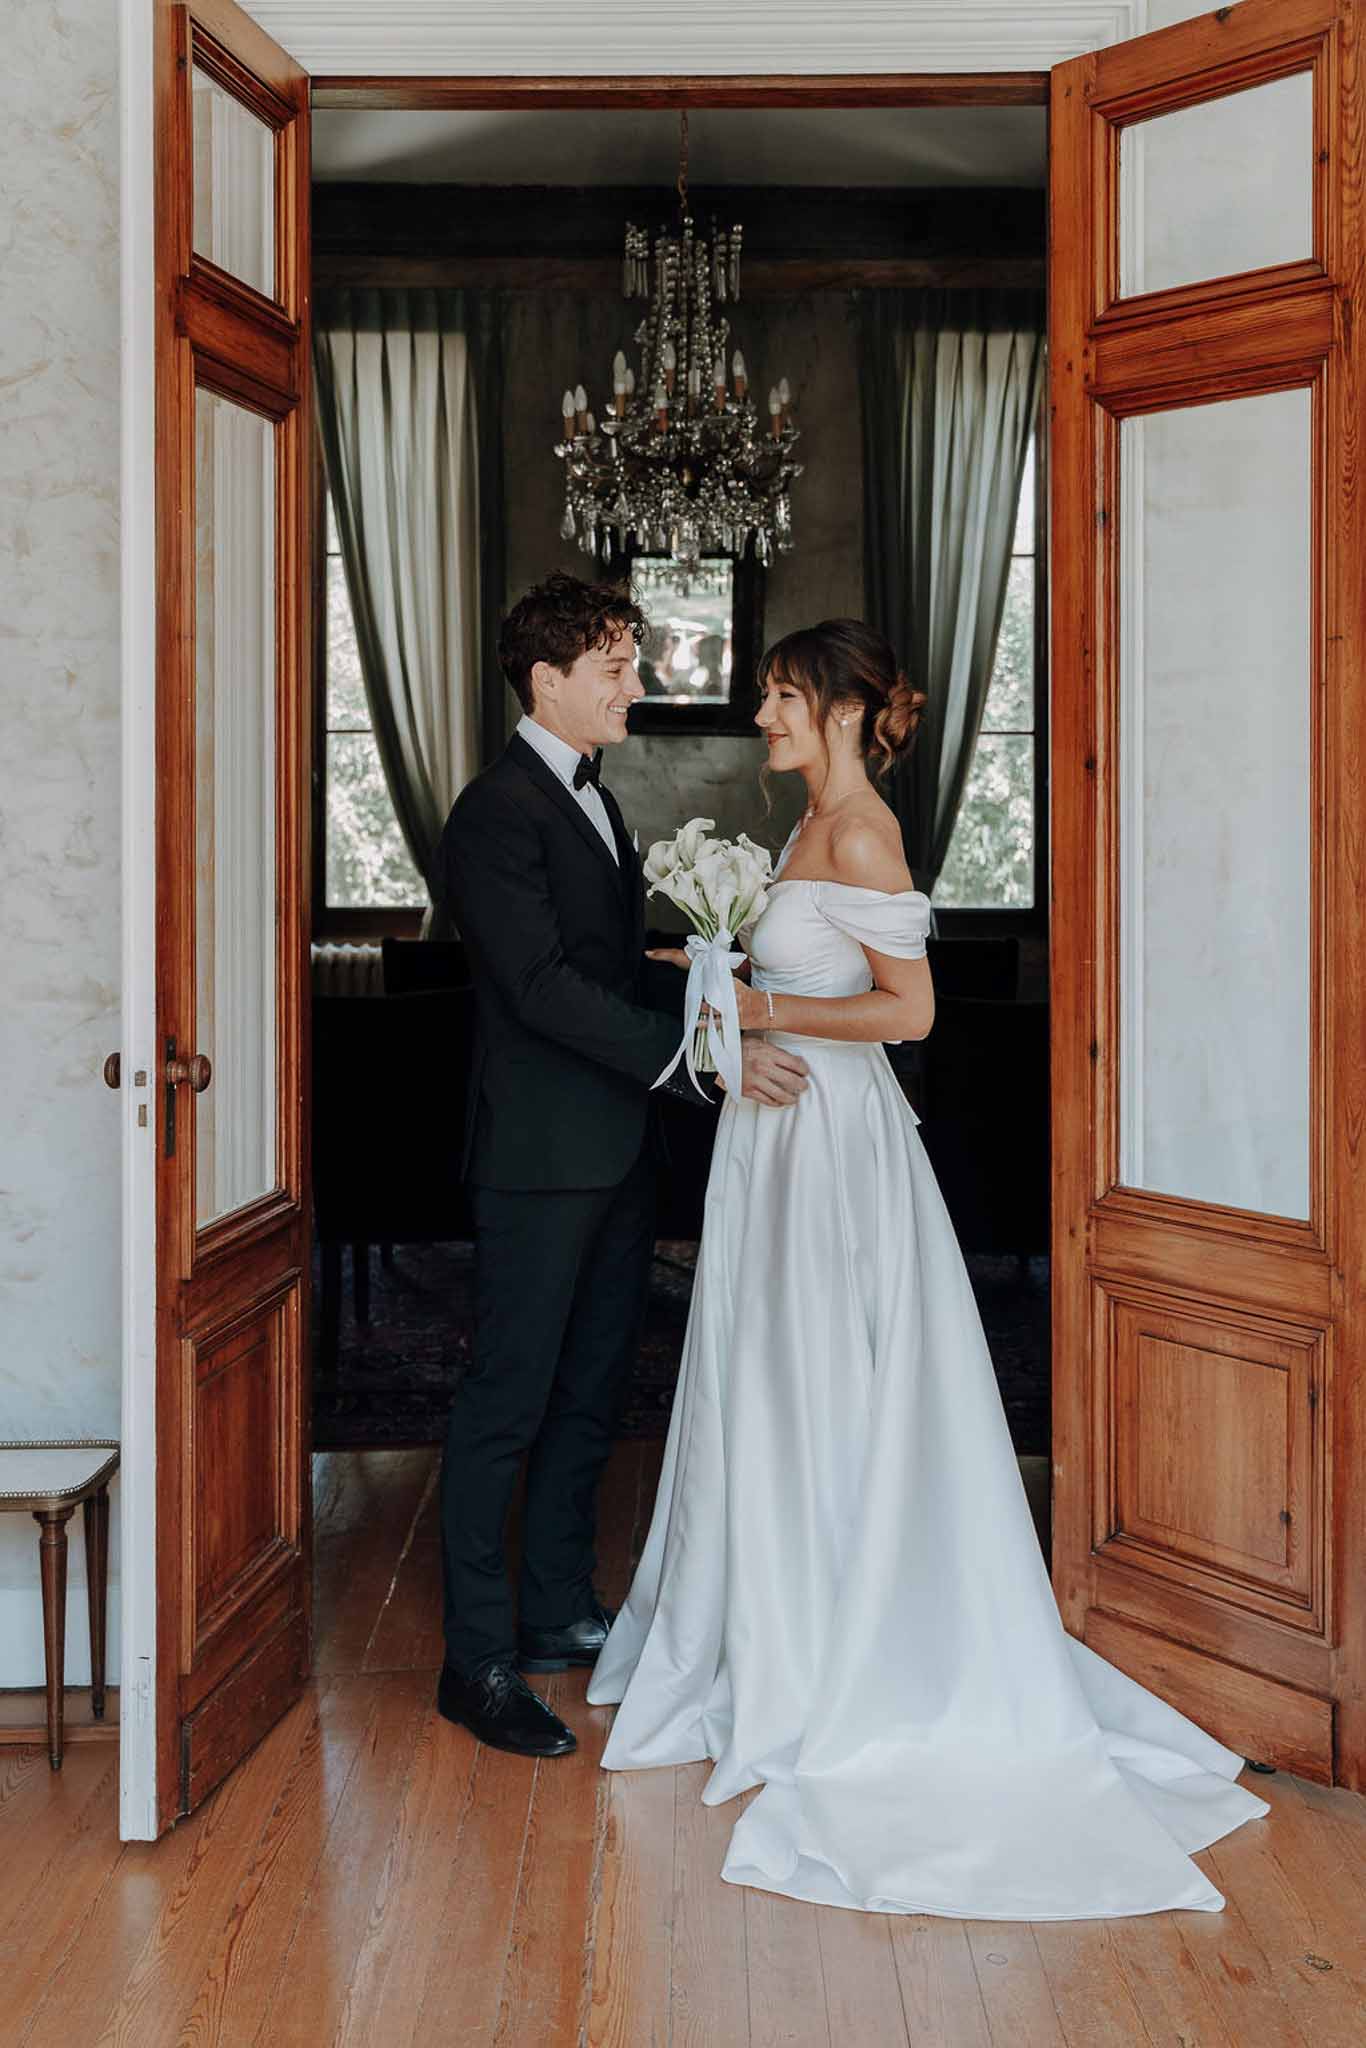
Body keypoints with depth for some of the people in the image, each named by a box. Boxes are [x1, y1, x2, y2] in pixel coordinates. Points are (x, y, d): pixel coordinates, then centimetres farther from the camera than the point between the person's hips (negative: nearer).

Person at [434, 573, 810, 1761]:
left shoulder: (591, 801, 16)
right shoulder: (498, 814, -14)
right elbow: (543, 987, -22)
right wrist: (695, 1049, -25)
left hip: (612, 1149, 9)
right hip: (541, 1153, -9)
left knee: (591, 1387, 15)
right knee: (509, 1400, -3)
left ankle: (560, 1615, 27)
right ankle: (479, 1661, 5)